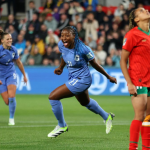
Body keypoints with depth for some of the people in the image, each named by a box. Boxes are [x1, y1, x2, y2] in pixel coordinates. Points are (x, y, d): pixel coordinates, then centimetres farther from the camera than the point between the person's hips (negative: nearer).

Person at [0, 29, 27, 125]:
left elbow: (19, 63, 13)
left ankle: (11, 118, -4)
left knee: (11, 97, -20)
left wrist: (24, 75, 20)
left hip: (11, 74, 2)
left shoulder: (13, 49, -3)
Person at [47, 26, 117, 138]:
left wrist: (109, 77, -2)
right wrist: (61, 68, 20)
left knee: (53, 97, -15)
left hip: (82, 80, -8)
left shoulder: (83, 49, -28)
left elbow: (94, 64, -12)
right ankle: (107, 117, 56)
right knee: (85, 102, 32)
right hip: (73, 78, 8)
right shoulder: (61, 45, -12)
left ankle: (62, 125, 7)